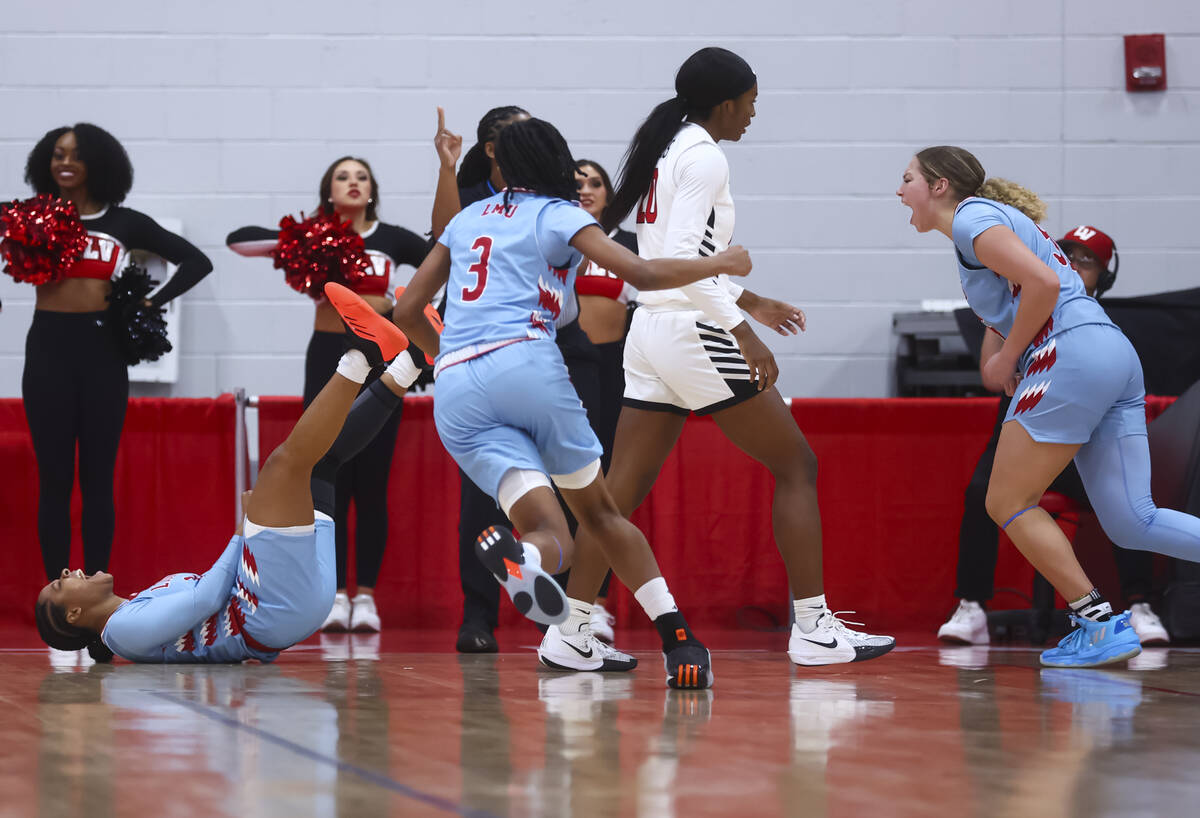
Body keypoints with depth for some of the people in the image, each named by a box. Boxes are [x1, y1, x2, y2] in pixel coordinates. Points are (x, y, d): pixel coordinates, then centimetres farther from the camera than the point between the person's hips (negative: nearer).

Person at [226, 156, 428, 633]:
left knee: (372, 484, -1)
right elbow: (238, 240, 2)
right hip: (328, 358, 0)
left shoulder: (393, 239, 5)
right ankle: (335, 594, 1)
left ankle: (366, 594, 3)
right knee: (330, 482, -2)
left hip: (380, 360, 0)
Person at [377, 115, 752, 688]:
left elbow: (406, 311, 26)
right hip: (526, 362, -3)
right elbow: (641, 275, -1)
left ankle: (571, 633, -37)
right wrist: (720, 265, 14)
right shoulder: (558, 215, 11)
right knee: (599, 512, 13)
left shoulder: (468, 219, 25)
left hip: (454, 391, 3)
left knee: (552, 535, -4)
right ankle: (676, 637, -1)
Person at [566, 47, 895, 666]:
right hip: (693, 331, -9)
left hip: (650, 330, 9)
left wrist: (748, 302, 29)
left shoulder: (664, 150, 16)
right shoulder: (704, 158, -12)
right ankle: (813, 628, -1)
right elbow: (680, 258, -22)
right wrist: (744, 333, -24)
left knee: (623, 488, 7)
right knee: (797, 467, 0)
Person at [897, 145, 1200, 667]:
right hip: (1117, 355, 9)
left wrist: (1008, 359, -6)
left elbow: (1043, 281, -15)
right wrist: (1007, 361, 14)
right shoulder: (999, 219, 29)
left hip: (1074, 352, -9)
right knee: (1131, 522, 1)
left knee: (1007, 503, -2)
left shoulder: (971, 217, -1)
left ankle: (1100, 623, -7)